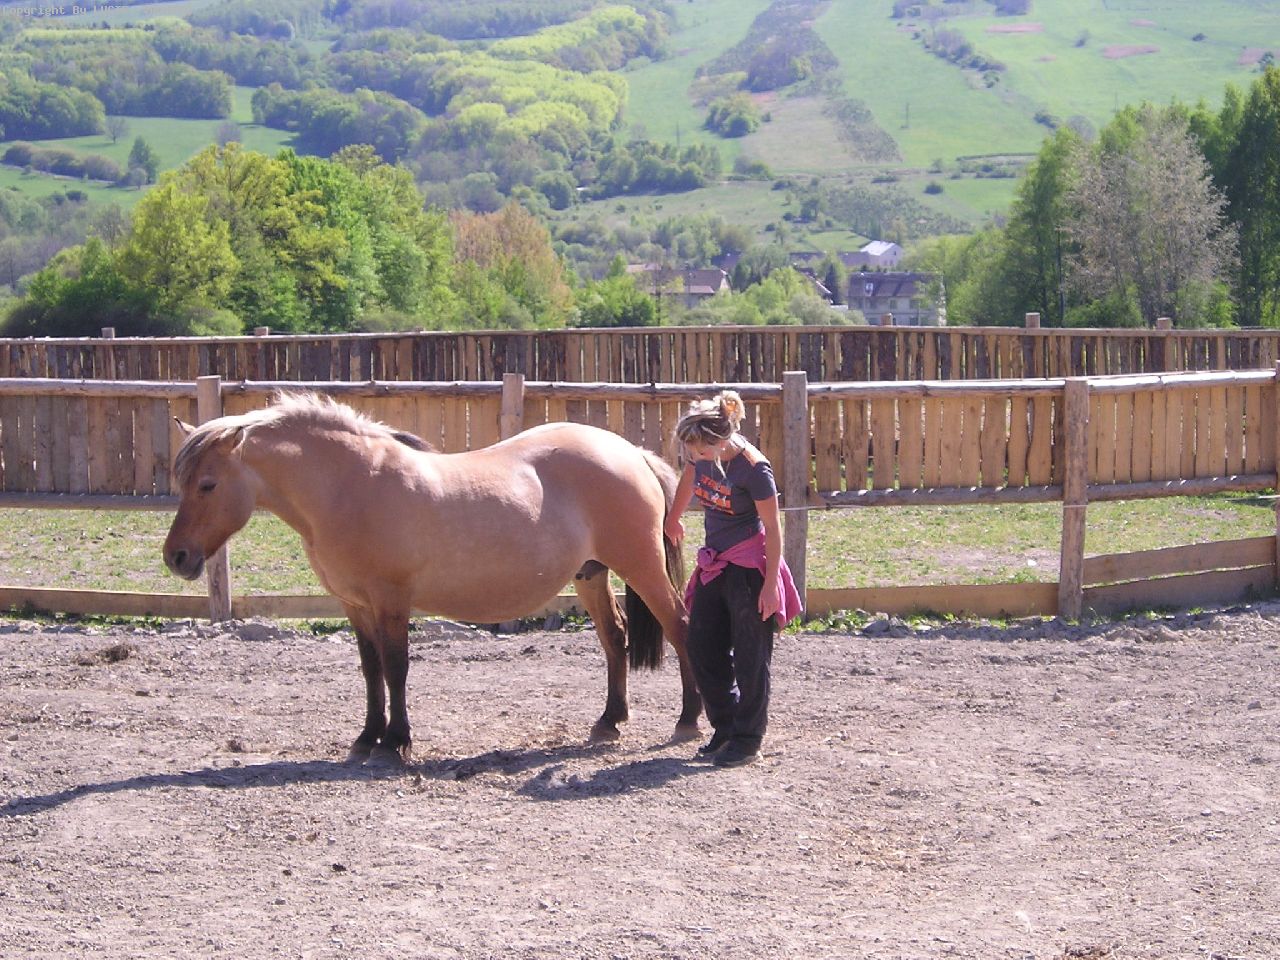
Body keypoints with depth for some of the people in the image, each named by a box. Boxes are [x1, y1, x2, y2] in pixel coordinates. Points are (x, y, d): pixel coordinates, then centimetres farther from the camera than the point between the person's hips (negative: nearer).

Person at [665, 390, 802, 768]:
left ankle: (747, 740, 7)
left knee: (750, 656, -1)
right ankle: (725, 727, 25)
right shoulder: (701, 455, -5)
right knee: (702, 650, 10)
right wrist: (673, 520, 34)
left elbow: (773, 529, -18)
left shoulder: (753, 468, -24)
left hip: (749, 566, -8)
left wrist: (770, 586, -18)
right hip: (714, 563, 8)